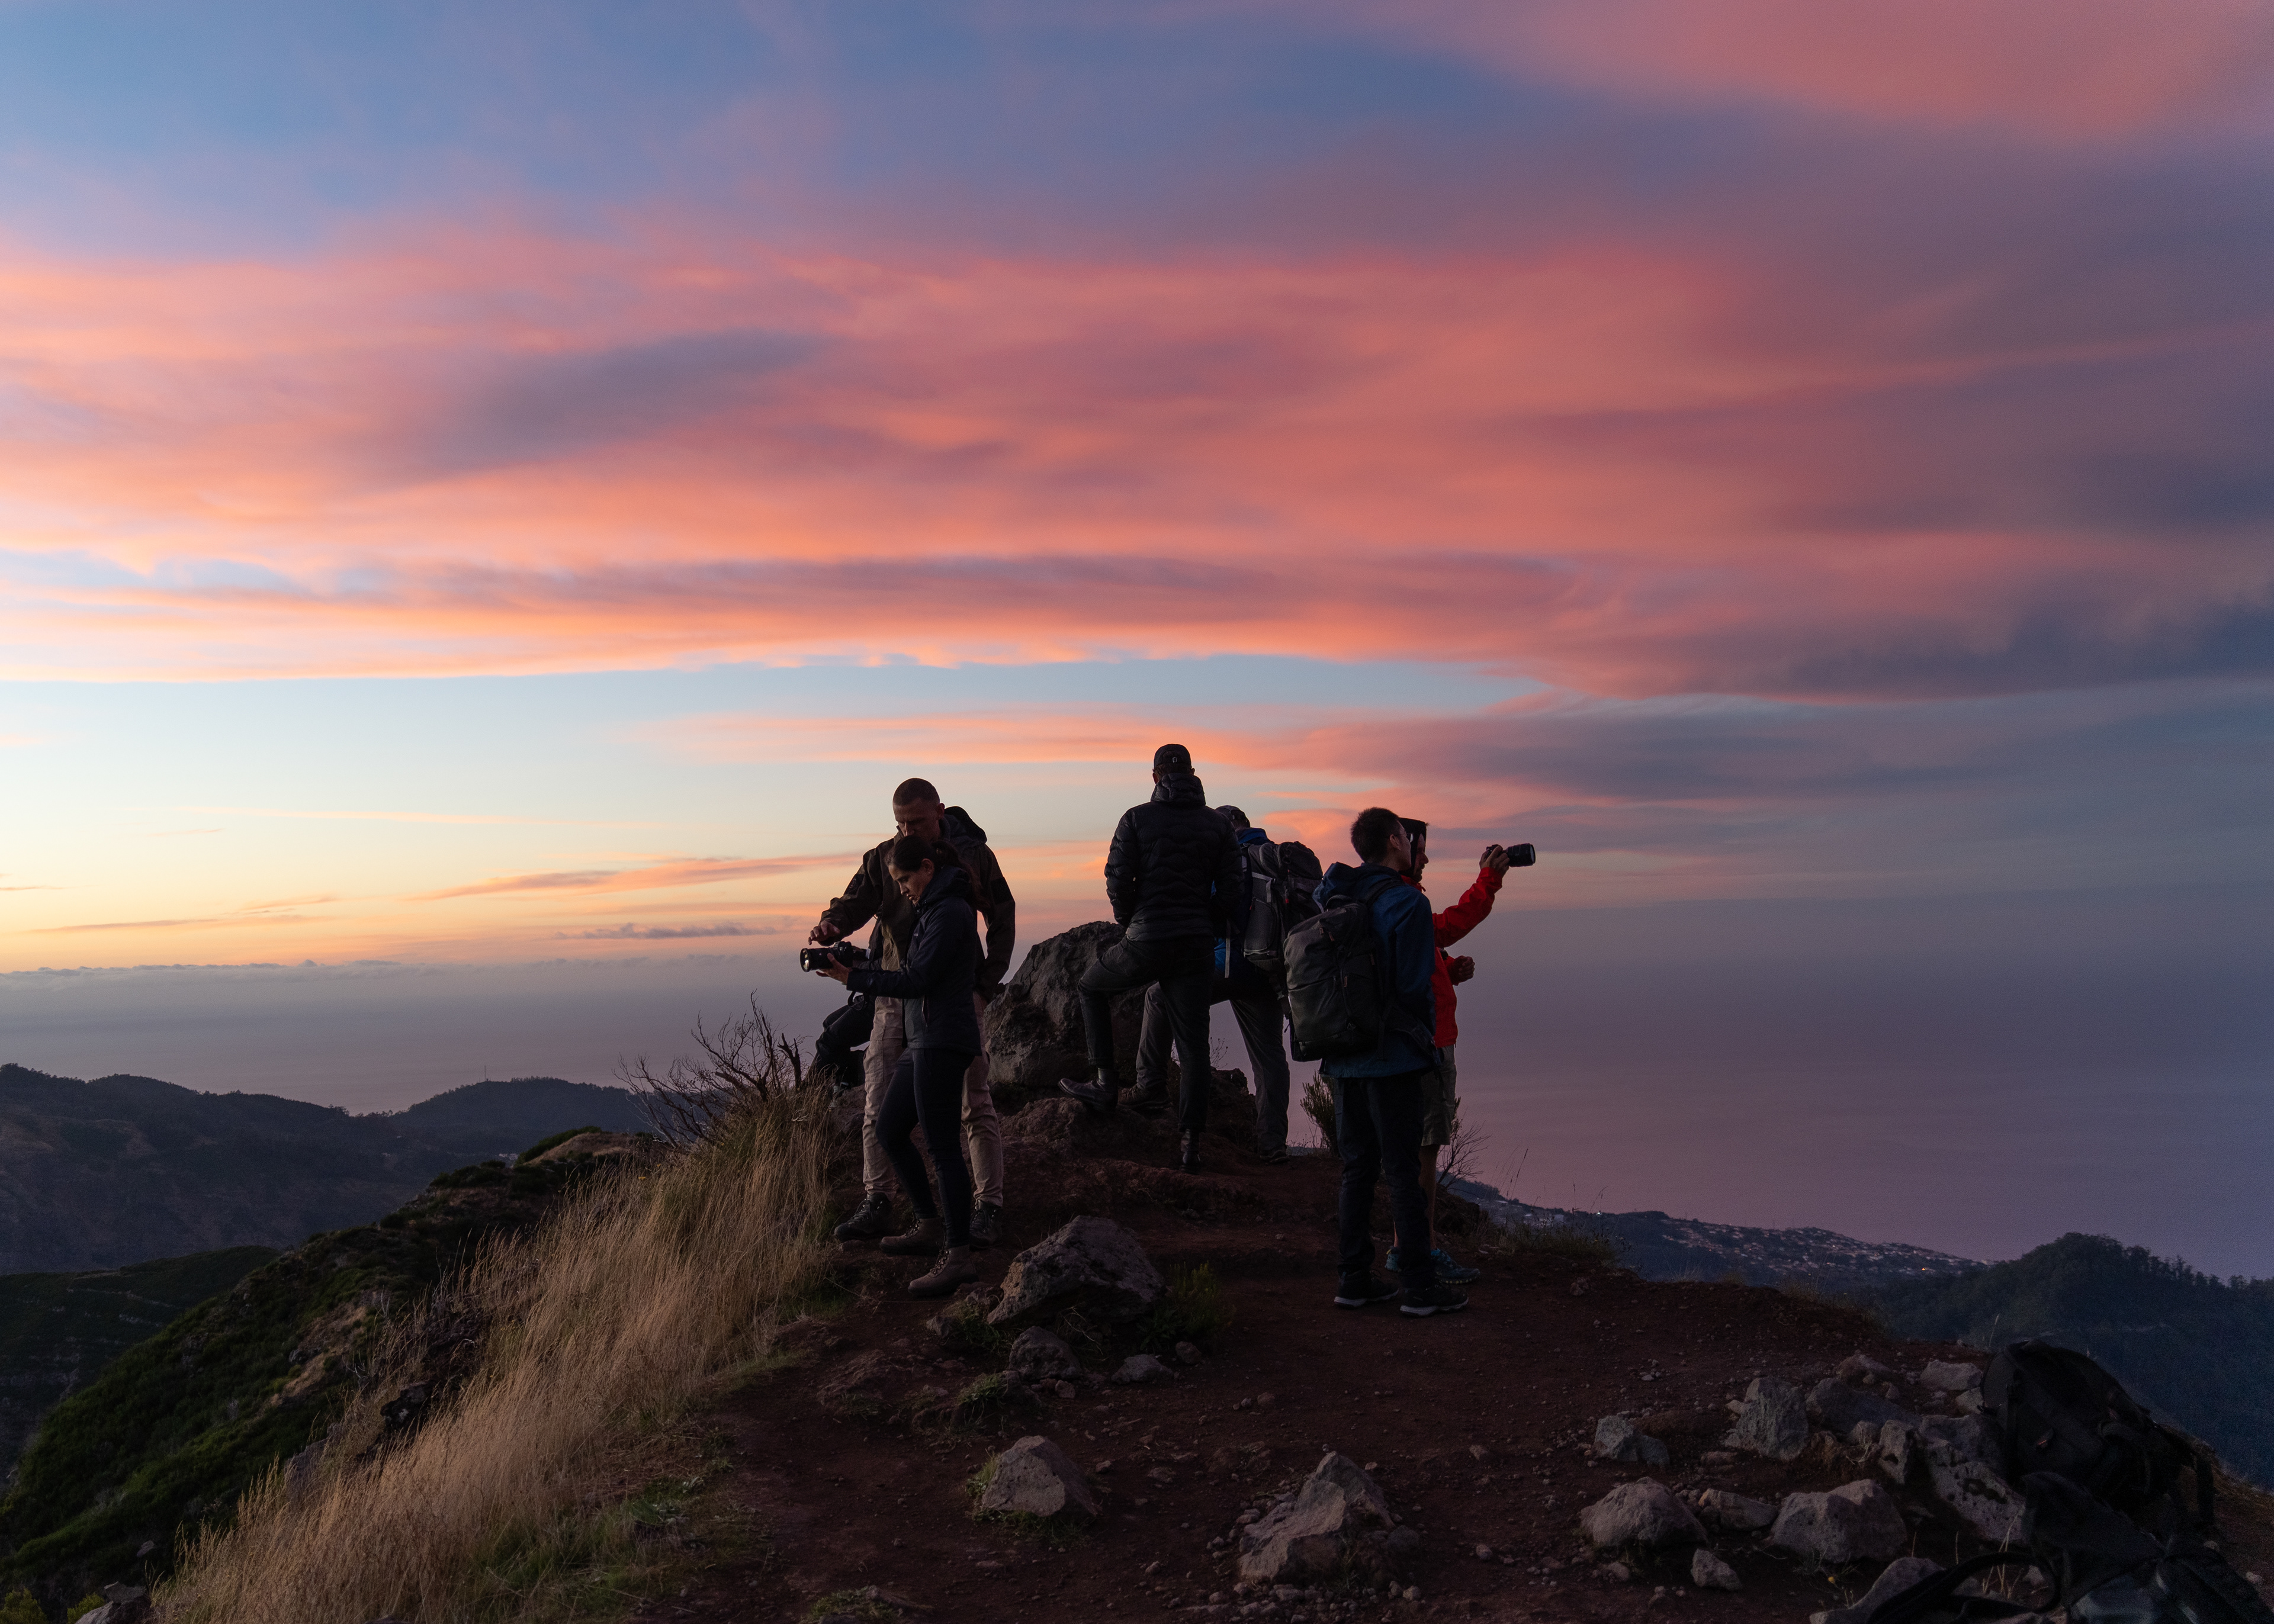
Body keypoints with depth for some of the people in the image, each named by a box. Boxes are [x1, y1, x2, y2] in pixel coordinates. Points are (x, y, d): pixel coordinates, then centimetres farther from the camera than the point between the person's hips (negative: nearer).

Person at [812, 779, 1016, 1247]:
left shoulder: (973, 855, -3)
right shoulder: (882, 859, 1)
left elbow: (1003, 919, 5)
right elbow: (854, 904, -5)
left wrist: (987, 984, -3)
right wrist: (831, 926, -29)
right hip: (897, 993, 3)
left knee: (974, 1101, -2)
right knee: (879, 1102, -1)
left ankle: (989, 1205, 7)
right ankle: (876, 1203, 9)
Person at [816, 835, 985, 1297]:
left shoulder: (949, 913, -13)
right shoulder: (932, 910, 19)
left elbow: (916, 981, -18)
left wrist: (853, 978, -13)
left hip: (942, 1043, -11)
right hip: (923, 1041, 11)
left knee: (943, 1145, -12)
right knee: (889, 1131, 15)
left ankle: (959, 1255, -12)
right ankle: (930, 1226, 23)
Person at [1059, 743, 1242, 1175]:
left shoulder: (1137, 819, -1)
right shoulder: (1217, 825, 6)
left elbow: (1117, 881, -7)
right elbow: (1231, 886, 1)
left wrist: (1129, 924, 10)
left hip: (1145, 944, -2)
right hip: (1196, 946, 2)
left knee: (1092, 986, 25)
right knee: (1193, 1042, 6)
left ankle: (1104, 1082, 19)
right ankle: (1190, 1140, 3)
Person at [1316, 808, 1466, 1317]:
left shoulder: (1328, 898, 7)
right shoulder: (1408, 904, -13)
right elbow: (1414, 987, -14)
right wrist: (1426, 1039, -1)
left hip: (1342, 1058, 6)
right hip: (1391, 1057, -6)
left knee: (1357, 1166, 13)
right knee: (1403, 1170, -1)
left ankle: (1355, 1279, 16)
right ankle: (1421, 1285, 5)